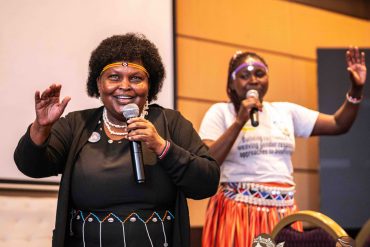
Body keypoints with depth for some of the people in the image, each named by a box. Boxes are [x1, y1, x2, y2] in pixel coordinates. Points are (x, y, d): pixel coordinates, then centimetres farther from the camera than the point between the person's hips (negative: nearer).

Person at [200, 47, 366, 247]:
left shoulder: (286, 111, 12)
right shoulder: (220, 112, 0)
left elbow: (338, 124, 11)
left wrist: (356, 89, -2)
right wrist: (239, 122, -17)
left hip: (283, 213, 4)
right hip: (238, 212, -4)